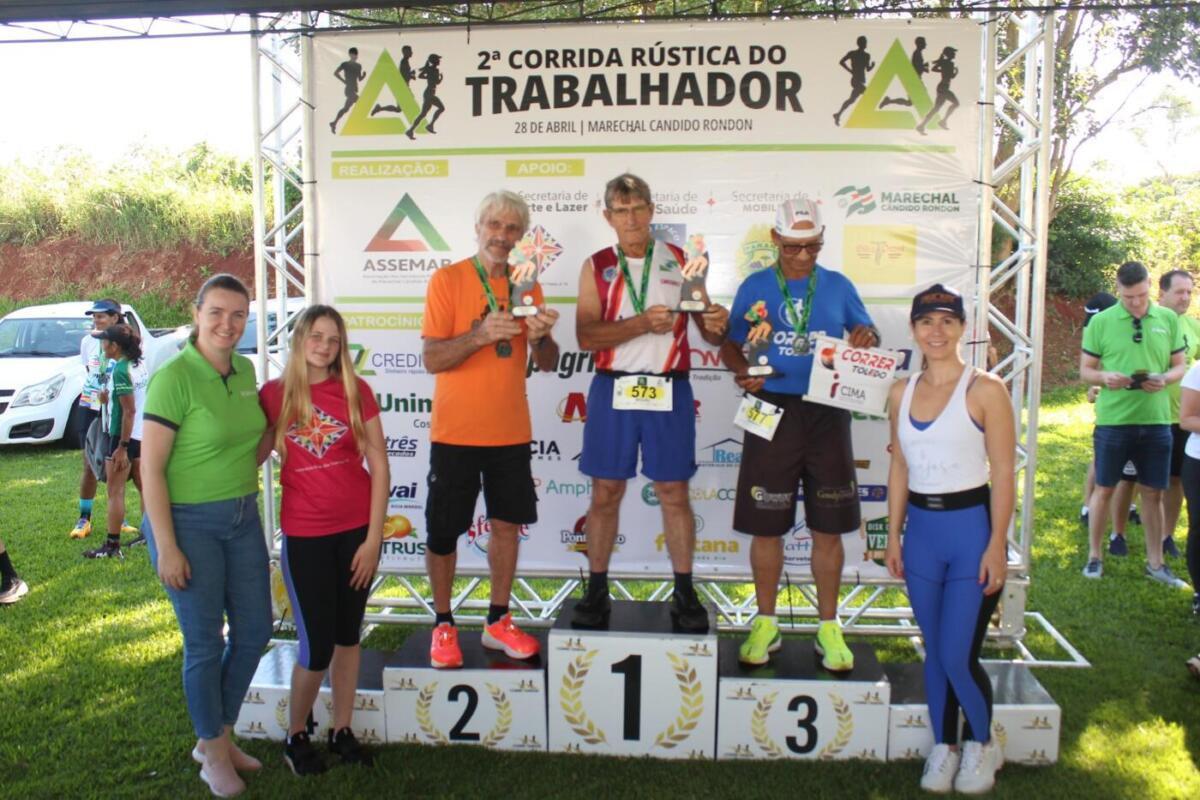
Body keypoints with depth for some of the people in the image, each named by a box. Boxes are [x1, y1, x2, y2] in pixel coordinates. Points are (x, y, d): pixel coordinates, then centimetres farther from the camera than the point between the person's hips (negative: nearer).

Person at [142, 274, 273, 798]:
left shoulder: (245, 370, 3)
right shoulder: (174, 377, -17)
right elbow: (151, 468, -16)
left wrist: (245, 488, 7)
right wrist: (166, 548, -16)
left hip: (243, 518, 7)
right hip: (188, 521, -7)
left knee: (254, 632, 14)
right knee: (205, 643, 6)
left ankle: (216, 736, 35)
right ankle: (214, 754, 28)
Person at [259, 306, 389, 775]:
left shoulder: (356, 391, -2)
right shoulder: (274, 394, -1)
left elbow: (379, 465, -2)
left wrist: (374, 537, -6)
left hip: (356, 530, 1)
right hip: (305, 536, -1)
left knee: (348, 635, 13)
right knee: (316, 647, 2)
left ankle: (342, 730, 31)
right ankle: (295, 736, 27)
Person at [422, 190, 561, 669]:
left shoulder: (526, 285, 7)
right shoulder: (448, 280, -6)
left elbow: (547, 364, 6)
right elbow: (431, 359, -12)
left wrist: (541, 336, -16)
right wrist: (481, 333, -28)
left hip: (511, 431, 4)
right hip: (455, 431, -4)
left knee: (507, 524, 9)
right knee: (444, 530, 5)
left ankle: (498, 621, 24)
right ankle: (443, 624, 21)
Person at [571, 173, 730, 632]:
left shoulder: (680, 262, 6)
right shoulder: (597, 267, 5)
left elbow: (709, 333, 6)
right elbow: (586, 336, -7)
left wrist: (717, 326, -17)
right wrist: (641, 323, -19)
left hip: (669, 391, 0)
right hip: (613, 389, 0)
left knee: (674, 493, 6)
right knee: (605, 493, 6)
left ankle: (684, 594, 16)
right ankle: (597, 591, 18)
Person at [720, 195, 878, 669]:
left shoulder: (838, 286, 7)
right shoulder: (755, 287, 4)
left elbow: (867, 335, 15)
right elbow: (730, 345, 7)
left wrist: (865, 342, -9)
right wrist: (741, 371, -14)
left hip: (827, 413, 1)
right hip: (772, 411, -1)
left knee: (828, 527, 6)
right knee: (765, 525, 5)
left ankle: (828, 627, 22)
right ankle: (765, 623, 22)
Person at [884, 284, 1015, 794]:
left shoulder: (985, 390, -8)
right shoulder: (901, 393, 6)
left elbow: (1003, 474, -9)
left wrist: (996, 546, -12)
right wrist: (894, 535, 9)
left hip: (971, 526, -4)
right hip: (921, 530, 4)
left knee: (959, 656, -3)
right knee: (934, 652, 13)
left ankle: (982, 744, 24)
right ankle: (943, 747, 31)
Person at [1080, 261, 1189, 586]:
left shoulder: (1169, 319, 4)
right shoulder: (1101, 321, -3)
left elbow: (1180, 365, 9)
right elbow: (1085, 370, 2)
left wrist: (1164, 379, -12)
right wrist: (1106, 378, -19)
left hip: (1156, 420, 2)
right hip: (1113, 420, -2)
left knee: (1153, 492, 10)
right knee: (1104, 489, 7)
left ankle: (1155, 562, 23)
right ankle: (1094, 556, 20)